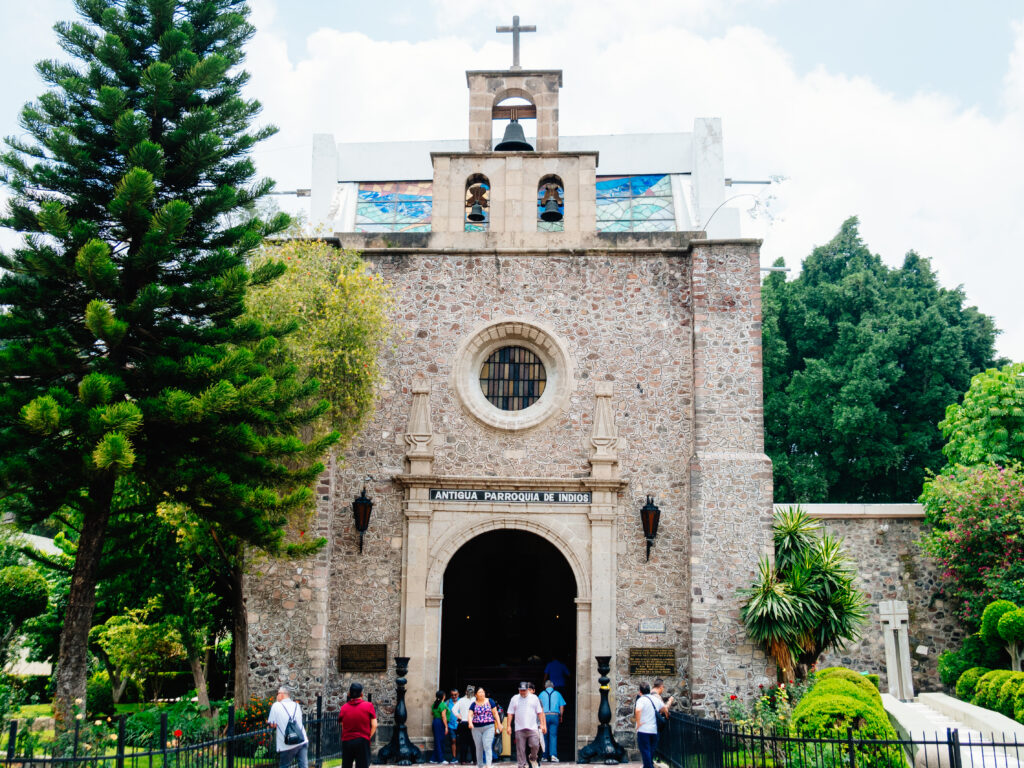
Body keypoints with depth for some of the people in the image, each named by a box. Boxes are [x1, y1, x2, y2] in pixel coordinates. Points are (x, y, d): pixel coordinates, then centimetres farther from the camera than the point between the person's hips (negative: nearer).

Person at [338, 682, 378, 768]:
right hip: (362, 741, -2)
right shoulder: (368, 706, -1)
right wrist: (368, 737, 7)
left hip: (346, 742, 2)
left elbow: (342, 727, 3)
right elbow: (374, 726, -5)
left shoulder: (343, 708, 4)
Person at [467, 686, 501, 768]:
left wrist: (499, 724, 0)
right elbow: (470, 715, -4)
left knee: (487, 746, -16)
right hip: (476, 728, 2)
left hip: (489, 727, -2)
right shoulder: (474, 704, 6)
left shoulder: (490, 701, 4)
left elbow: (495, 713, 6)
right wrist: (470, 723, -24)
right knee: (479, 748, 8)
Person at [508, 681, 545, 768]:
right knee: (520, 749, 0)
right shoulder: (514, 699, 9)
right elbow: (510, 713, 9)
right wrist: (509, 726, 2)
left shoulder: (534, 698, 8)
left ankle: (532, 758, 18)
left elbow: (540, 712, 10)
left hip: (532, 728, 0)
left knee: (535, 745, -10)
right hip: (519, 729, 0)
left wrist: (542, 724, 4)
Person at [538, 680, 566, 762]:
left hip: (545, 715, 0)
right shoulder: (557, 694, 10)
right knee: (553, 735, -1)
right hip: (555, 715, 0)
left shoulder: (542, 694, 9)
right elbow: (562, 707, 6)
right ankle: (553, 755, -15)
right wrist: (561, 717, 15)